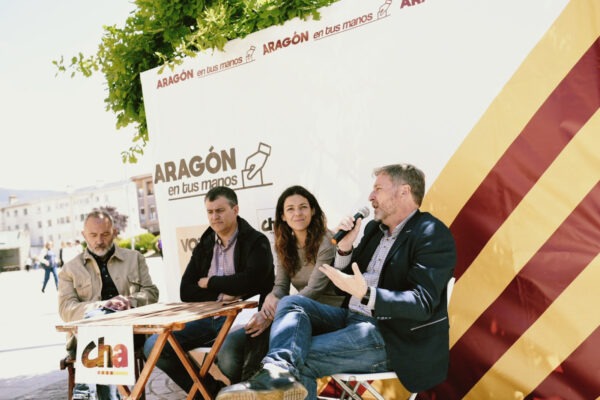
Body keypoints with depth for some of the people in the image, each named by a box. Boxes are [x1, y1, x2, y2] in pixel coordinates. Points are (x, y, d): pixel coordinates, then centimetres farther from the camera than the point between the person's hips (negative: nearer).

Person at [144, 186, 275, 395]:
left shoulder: (256, 242, 0)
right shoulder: (203, 247, 16)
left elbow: (250, 281, -19)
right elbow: (185, 292, 9)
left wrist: (209, 282, -4)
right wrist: (221, 294, -8)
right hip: (207, 317, 6)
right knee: (154, 346, -9)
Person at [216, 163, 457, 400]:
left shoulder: (433, 235, -11)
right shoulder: (374, 228, 15)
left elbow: (423, 303, -21)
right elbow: (347, 285, 16)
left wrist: (365, 294, -33)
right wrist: (345, 247, -2)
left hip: (395, 338, -8)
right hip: (352, 319, 8)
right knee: (291, 303, -18)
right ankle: (280, 371, -40)